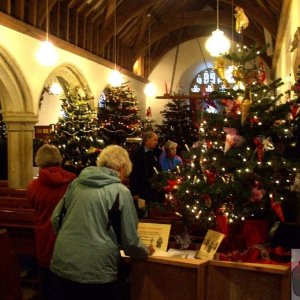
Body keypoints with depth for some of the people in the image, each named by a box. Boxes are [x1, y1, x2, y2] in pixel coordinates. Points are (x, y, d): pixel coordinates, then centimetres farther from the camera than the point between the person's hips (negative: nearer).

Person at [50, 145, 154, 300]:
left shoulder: (76, 183, 5)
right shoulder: (121, 192, -7)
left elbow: (56, 219, 12)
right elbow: (130, 241, -4)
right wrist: (146, 251, 16)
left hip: (63, 265, 5)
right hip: (96, 271, -4)